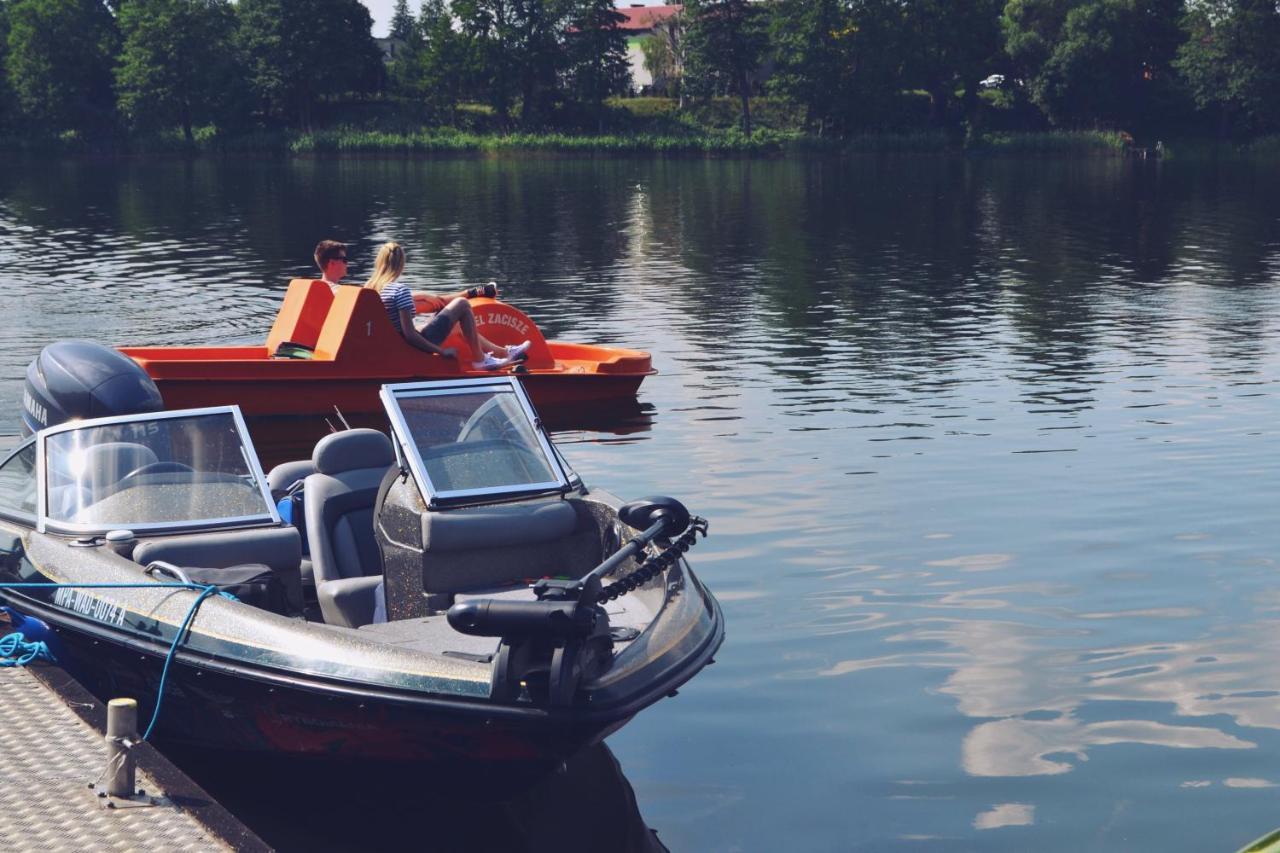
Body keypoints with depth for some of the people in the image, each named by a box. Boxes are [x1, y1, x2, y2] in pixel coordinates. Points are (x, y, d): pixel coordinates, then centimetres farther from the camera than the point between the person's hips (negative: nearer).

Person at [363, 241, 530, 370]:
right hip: (414, 347, -8)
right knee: (462, 305, 3)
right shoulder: (401, 290, -25)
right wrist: (442, 352, -18)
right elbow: (409, 334, -27)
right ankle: (480, 358, 15)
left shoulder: (369, 288, -2)